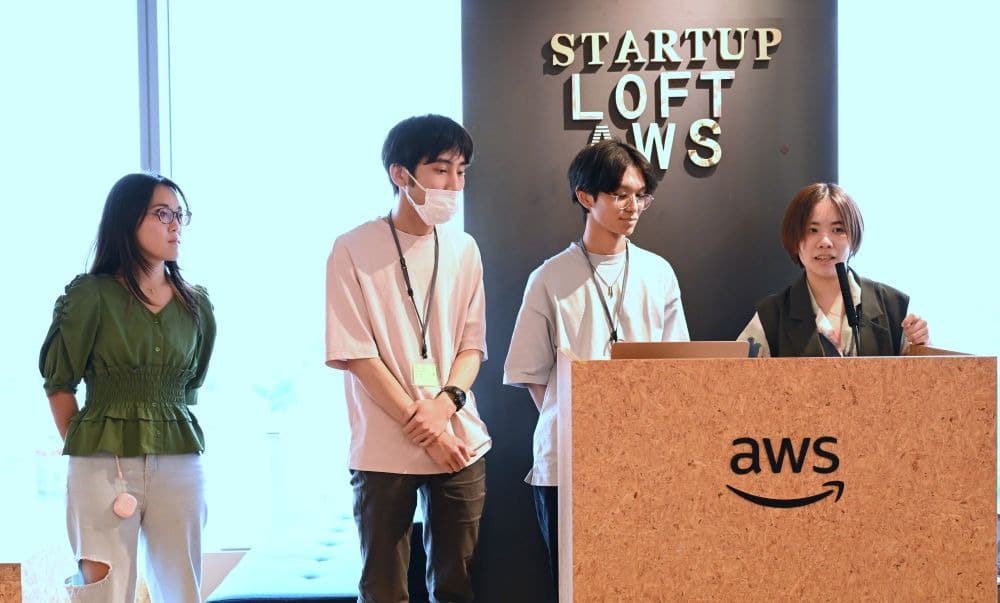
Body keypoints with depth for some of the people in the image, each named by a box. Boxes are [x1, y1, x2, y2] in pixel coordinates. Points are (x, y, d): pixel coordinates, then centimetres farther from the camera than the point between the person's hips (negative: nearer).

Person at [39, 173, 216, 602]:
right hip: (103, 467, -3)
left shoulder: (197, 306, 9)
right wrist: (85, 451, 6)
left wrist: (163, 434, 12)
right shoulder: (90, 295, -3)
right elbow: (59, 383, 3)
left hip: (179, 465, 4)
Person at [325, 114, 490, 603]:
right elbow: (355, 354, -10)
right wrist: (421, 426, -12)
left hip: (460, 443, 4)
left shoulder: (463, 249, 7)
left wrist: (446, 403, -12)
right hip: (385, 449, -4)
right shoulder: (353, 250, -7)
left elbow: (472, 343, 8)